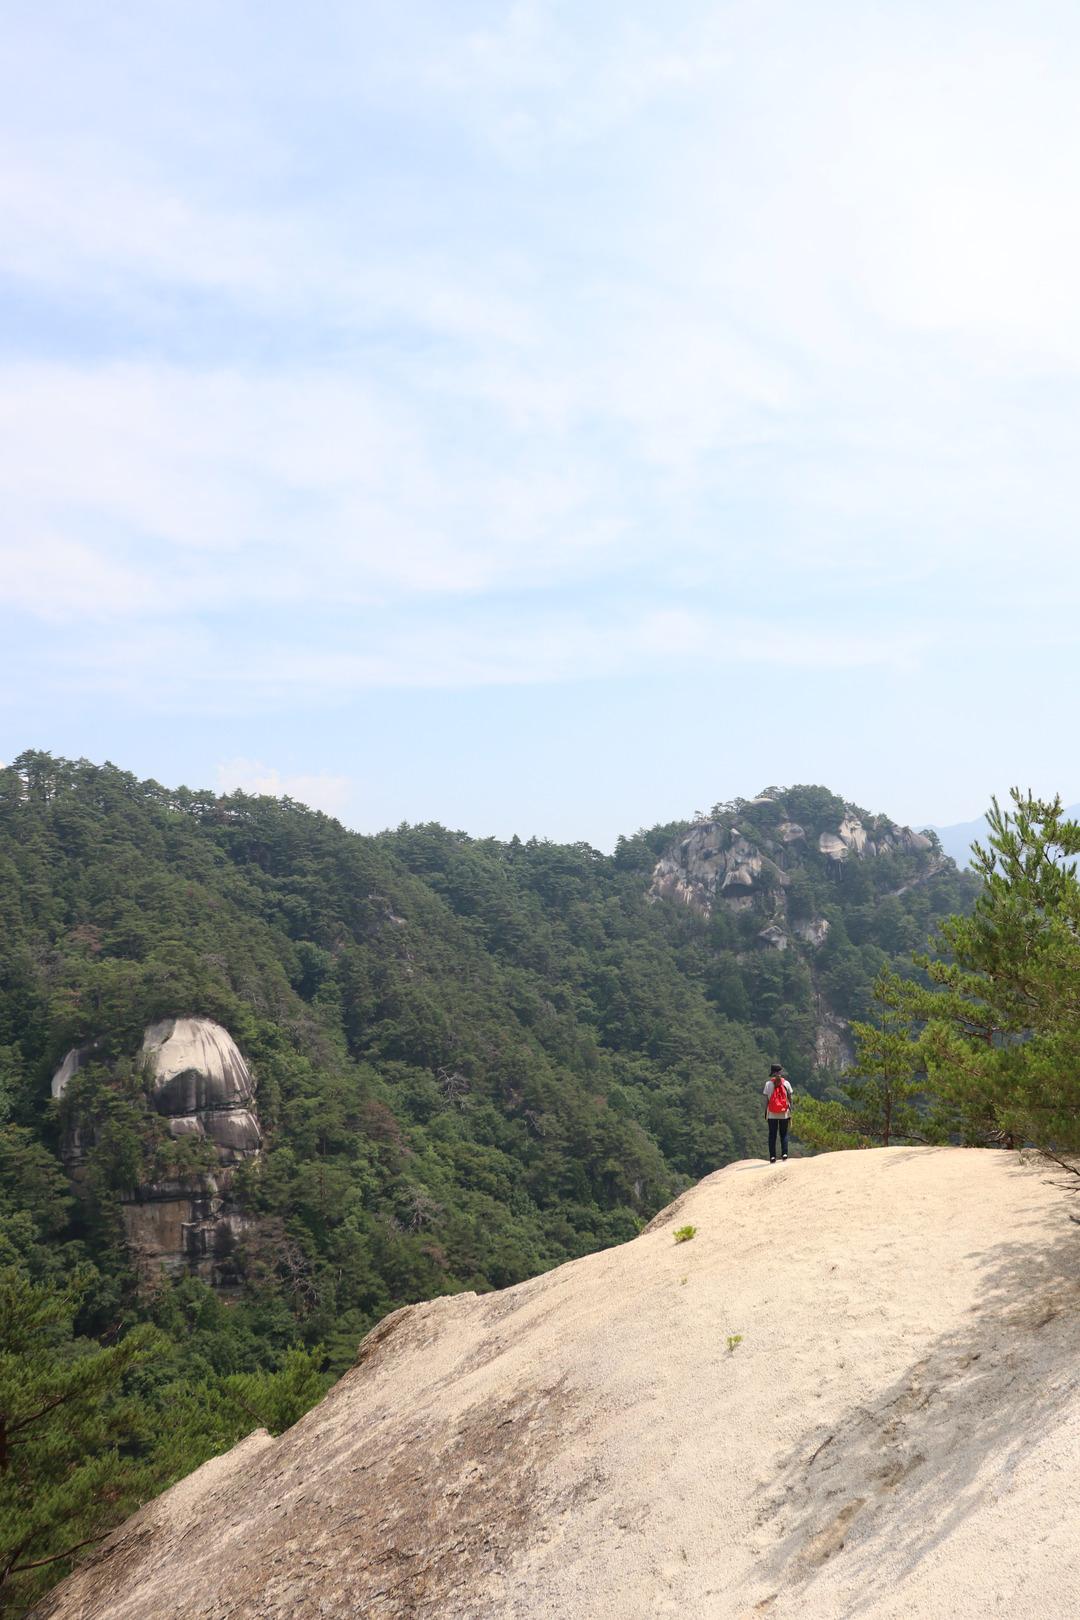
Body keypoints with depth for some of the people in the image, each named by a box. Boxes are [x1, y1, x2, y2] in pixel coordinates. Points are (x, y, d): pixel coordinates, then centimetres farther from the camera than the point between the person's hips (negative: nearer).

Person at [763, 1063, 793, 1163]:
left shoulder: (768, 1084, -4)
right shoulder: (786, 1083, -1)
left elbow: (766, 1099, -3)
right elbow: (790, 1098, 1)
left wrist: (765, 1112, 5)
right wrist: (790, 1111, 9)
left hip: (772, 1114, -1)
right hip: (784, 1113, 1)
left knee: (772, 1135, 4)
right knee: (784, 1134, 12)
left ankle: (772, 1157, 0)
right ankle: (784, 1154, 3)